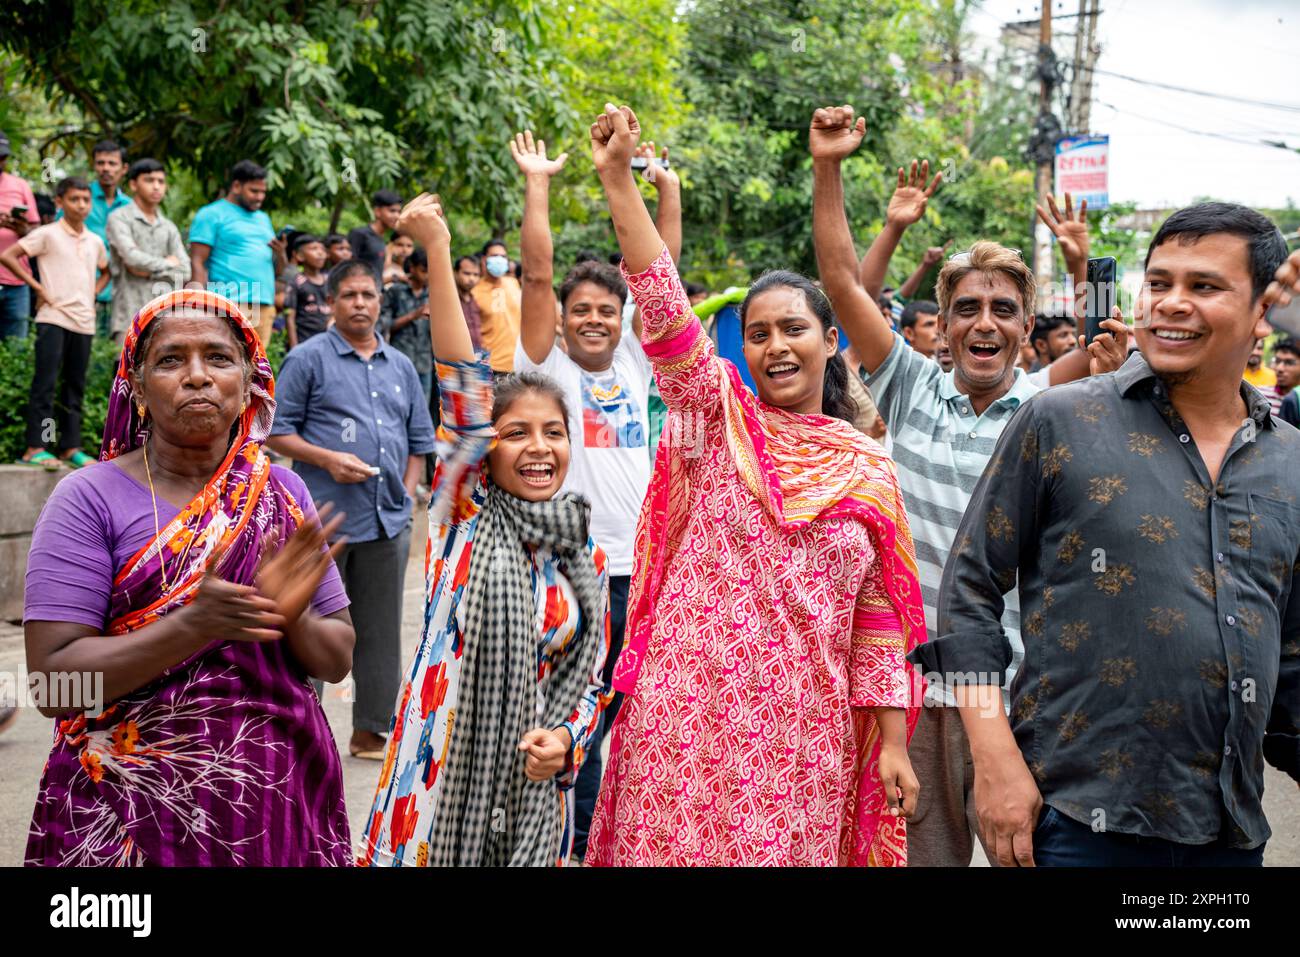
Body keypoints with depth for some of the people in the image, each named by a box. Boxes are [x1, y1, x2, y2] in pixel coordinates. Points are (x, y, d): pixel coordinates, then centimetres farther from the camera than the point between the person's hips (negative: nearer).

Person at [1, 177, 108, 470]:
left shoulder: (95, 242, 12)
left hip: (84, 322, 6)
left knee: (75, 386, 9)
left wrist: (94, 293, 12)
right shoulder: (48, 234, -4)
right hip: (54, 318, -6)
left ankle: (70, 448, 15)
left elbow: (106, 271, 30)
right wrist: (37, 287, -10)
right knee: (45, 383, -8)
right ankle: (35, 448, -7)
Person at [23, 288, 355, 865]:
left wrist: (292, 616, -16)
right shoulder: (89, 499, -7)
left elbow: (337, 660, 4)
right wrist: (196, 624, -25)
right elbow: (53, 680, -14)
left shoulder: (282, 492, 2)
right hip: (130, 814, -3)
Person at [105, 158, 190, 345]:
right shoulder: (119, 218, 2)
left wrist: (150, 271, -7)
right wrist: (167, 264, 0)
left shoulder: (169, 228, 17)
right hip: (132, 315, -5)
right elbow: (131, 255, -13)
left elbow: (185, 272, 7)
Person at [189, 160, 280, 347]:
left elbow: (277, 269, 25)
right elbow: (197, 263, -4)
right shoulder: (212, 214, 3)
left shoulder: (263, 218, 23)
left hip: (265, 307, 6)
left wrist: (279, 253, 1)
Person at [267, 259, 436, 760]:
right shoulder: (307, 359, 0)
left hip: (388, 521, 5)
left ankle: (369, 732, 20)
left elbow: (420, 440, 21)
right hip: (324, 518, -5)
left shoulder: (401, 366, 16)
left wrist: (406, 493, 8)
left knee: (380, 631, 10)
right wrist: (328, 460, -14)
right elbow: (276, 431, -2)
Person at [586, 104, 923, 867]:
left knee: (793, 850, 7)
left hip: (804, 734, 2)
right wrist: (618, 177, -20)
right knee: (676, 846, 3)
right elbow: (664, 311, -12)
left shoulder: (869, 470, 7)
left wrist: (894, 743, 4)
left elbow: (879, 621, 7)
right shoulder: (717, 419, 2)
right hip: (690, 721, -1)